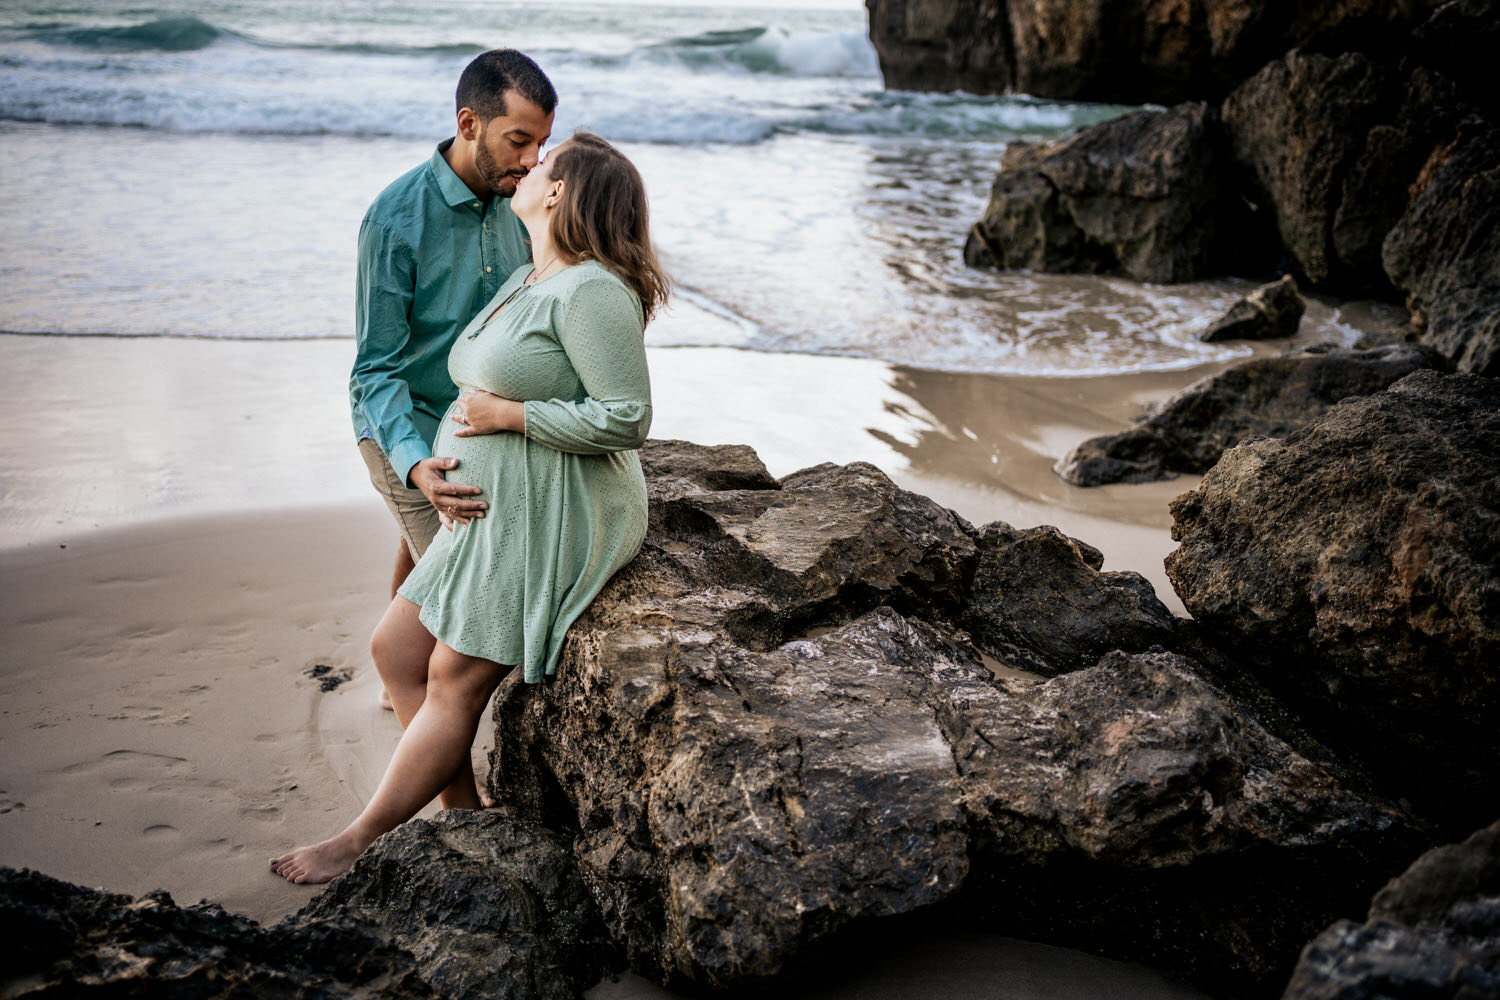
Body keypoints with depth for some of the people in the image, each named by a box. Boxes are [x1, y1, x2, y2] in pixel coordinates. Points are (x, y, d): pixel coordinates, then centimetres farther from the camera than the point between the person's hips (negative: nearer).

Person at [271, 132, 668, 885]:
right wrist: (447, 469, 4)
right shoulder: (526, 281, 14)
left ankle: (361, 843, 10)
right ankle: (463, 811, 16)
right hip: (495, 513, 10)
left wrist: (509, 415, -17)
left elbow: (626, 419, -23)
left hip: (553, 521, -10)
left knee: (455, 681, -3)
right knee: (395, 648, 9)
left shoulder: (591, 293, -18)